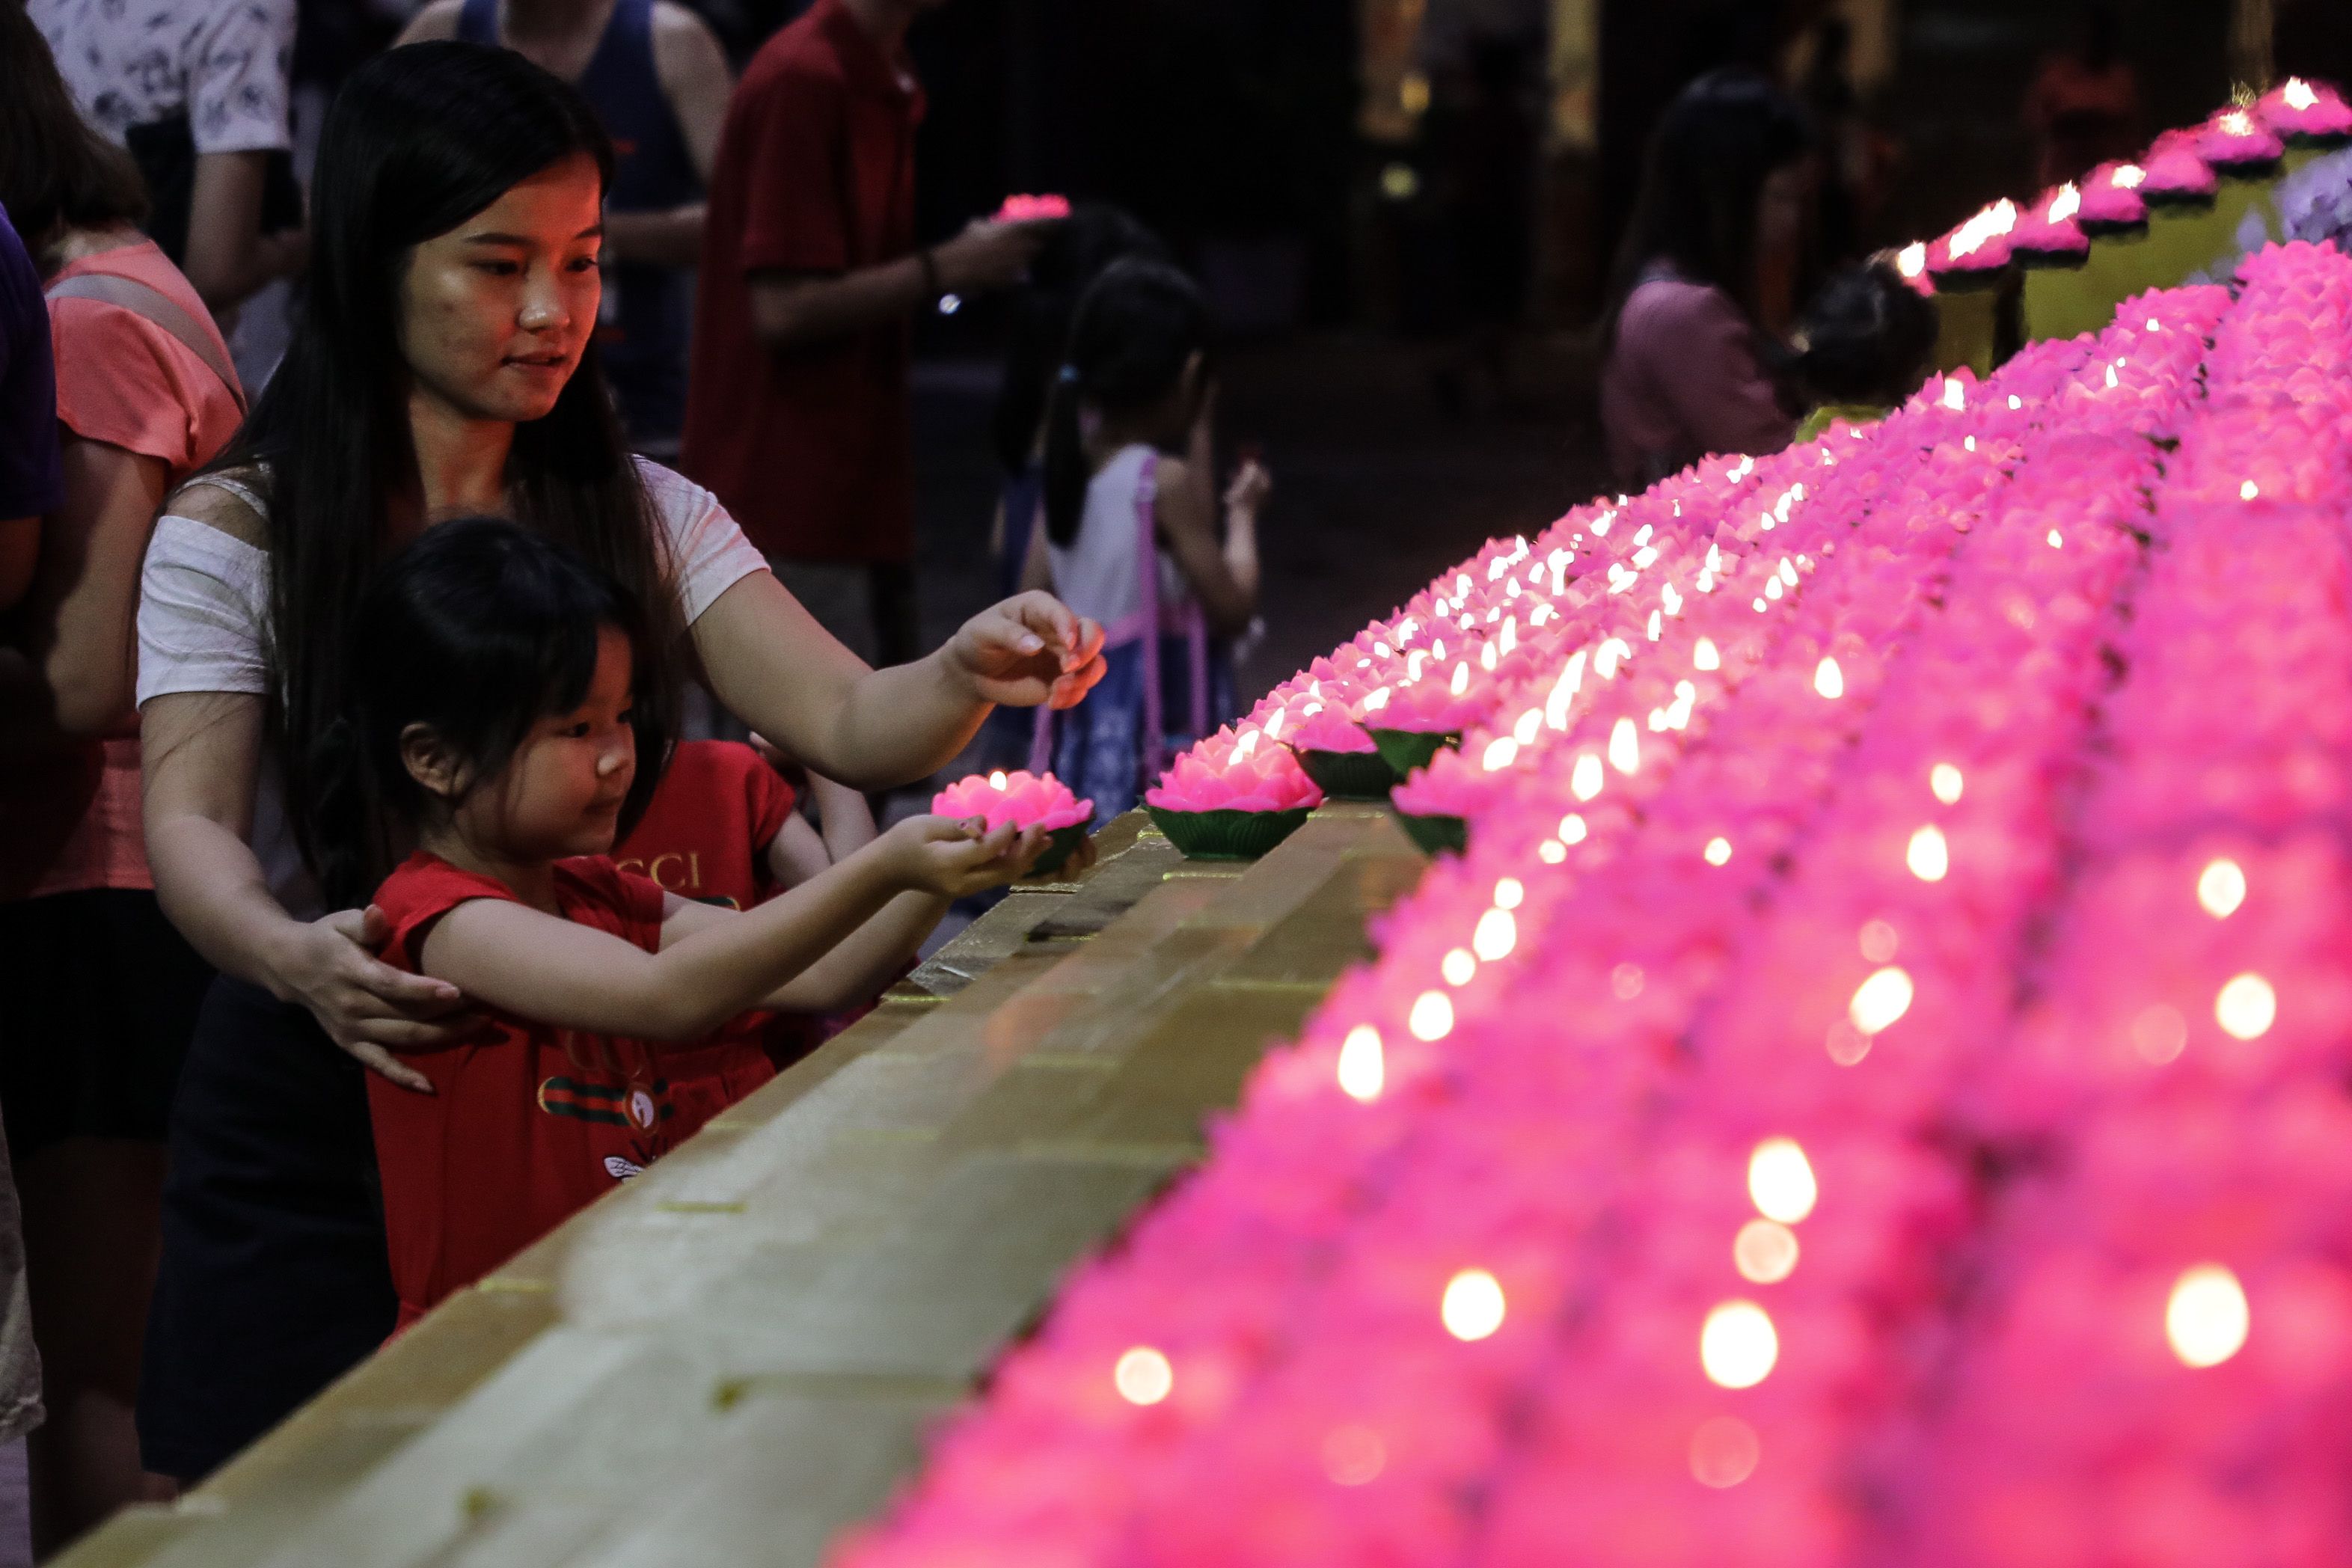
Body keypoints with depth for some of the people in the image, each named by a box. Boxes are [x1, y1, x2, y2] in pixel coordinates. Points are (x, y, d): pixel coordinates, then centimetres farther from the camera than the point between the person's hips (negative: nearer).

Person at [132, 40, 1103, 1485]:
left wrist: (968, 676, -27)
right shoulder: (236, 537, -4)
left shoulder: (644, 516, 7)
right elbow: (190, 826, -14)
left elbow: (846, 723, -4)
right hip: (312, 1110, -3)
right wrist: (291, 957, -36)